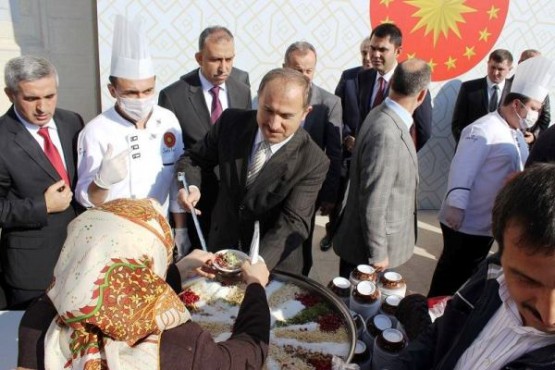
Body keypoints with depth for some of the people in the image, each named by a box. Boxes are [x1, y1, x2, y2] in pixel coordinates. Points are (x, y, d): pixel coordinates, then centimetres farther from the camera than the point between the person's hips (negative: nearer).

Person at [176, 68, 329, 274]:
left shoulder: (314, 162, -22)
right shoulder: (231, 122, -13)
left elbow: (293, 223, -26)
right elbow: (194, 159, -1)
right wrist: (191, 185, -23)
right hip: (221, 249, 3)